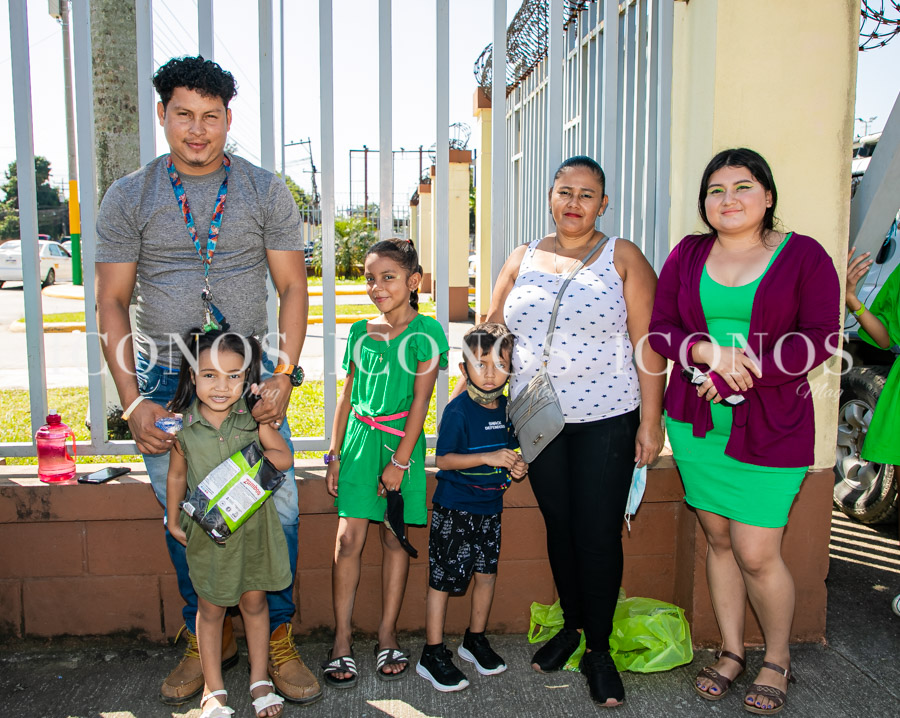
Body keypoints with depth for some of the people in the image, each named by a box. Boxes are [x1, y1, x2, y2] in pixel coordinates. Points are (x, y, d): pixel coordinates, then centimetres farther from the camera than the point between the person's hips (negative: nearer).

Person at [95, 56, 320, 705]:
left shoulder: (266, 191, 3)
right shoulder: (129, 198, 3)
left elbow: (293, 287, 3)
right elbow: (113, 302, 2)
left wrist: (285, 373, -11)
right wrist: (132, 402, -7)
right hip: (163, 382, 1)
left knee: (279, 508, -5)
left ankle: (278, 640, 15)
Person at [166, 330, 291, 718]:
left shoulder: (253, 417, -12)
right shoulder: (183, 427, -11)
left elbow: (285, 458, -7)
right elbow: (177, 475, 4)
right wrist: (173, 521, 11)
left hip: (253, 525, 0)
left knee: (254, 601, 13)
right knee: (210, 609, 12)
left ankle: (259, 680, 32)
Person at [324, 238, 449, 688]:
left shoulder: (425, 332, -4)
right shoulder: (361, 332, 9)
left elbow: (420, 401, -8)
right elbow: (347, 397, 13)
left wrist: (400, 461, -12)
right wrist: (334, 455, 9)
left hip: (402, 441, -3)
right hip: (359, 439, 3)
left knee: (395, 538, 5)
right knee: (348, 539, -2)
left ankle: (387, 636, 17)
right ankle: (342, 640, 8)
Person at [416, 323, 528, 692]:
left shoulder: (507, 406, 3)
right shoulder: (458, 410, -17)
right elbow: (444, 458, -18)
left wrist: (516, 465, -3)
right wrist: (488, 458, -26)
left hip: (489, 507, 6)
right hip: (454, 509, -6)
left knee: (487, 573, 14)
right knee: (443, 579, 1)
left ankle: (475, 640, 34)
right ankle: (432, 655, 13)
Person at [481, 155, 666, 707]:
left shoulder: (623, 259, 0)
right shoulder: (523, 260, 9)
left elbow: (648, 343, -5)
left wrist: (651, 421, -9)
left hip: (606, 419, -3)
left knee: (599, 534, 1)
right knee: (559, 526, 13)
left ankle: (599, 649, 18)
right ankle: (571, 626, 33)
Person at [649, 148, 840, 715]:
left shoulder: (804, 255, -1)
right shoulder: (688, 255, 8)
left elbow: (821, 339, -9)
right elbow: (659, 328, 4)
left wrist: (741, 369, -18)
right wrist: (707, 351, -16)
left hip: (770, 428, -3)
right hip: (697, 420, 4)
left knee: (756, 554, -3)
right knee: (719, 540, 11)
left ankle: (778, 659, 23)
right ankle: (731, 652, 29)